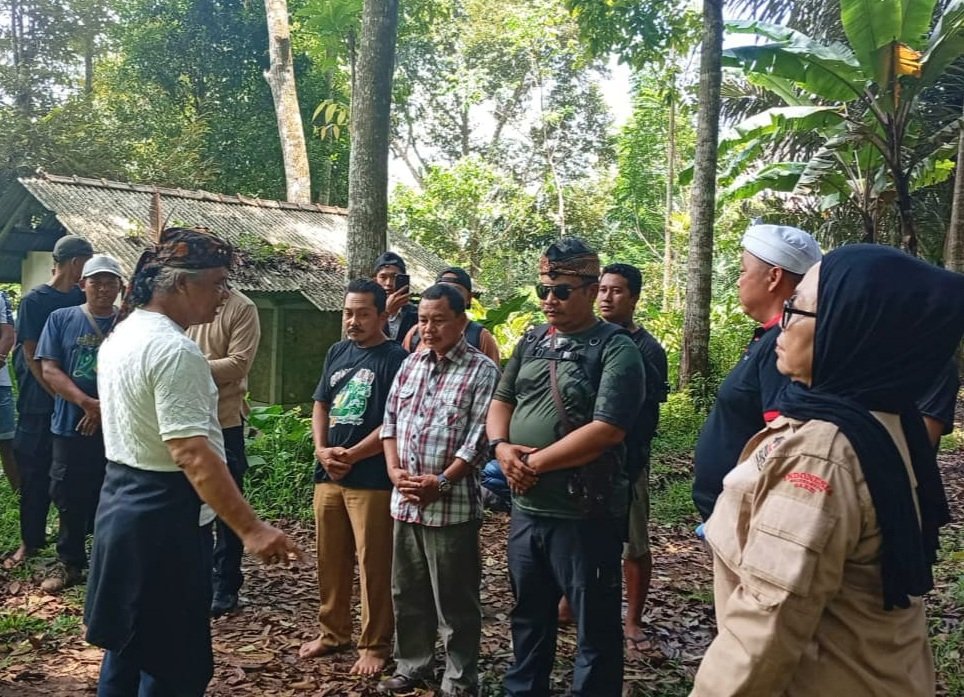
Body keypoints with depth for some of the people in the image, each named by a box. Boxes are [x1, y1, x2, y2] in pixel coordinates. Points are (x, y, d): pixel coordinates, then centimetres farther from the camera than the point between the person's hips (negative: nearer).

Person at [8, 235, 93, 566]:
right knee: (35, 474, 5)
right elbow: (32, 357, -9)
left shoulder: (83, 299, 5)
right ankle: (30, 540, 19)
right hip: (41, 404, -3)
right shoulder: (34, 300, -6)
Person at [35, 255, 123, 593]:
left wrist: (106, 408, -14)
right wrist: (87, 403, -17)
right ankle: (70, 563, 25)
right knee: (70, 498, 9)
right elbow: (49, 370, -4)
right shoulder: (61, 319, 2)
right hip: (71, 426, 1)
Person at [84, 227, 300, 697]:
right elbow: (192, 453, -30)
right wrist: (250, 529, -33)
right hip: (160, 515, -10)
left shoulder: (120, 335, 10)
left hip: (119, 499, 10)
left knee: (127, 645, 22)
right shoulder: (175, 351, -22)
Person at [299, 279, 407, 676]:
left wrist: (353, 455, -14)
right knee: (330, 560, 15)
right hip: (328, 475, 6)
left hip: (372, 478, -6)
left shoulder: (395, 358, -8)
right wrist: (322, 450, -2)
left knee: (374, 564, 1)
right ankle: (333, 632, 30)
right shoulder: (337, 353, 12)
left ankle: (375, 645, 14)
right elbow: (321, 405, 15)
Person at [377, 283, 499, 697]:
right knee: (407, 592, 17)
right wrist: (394, 472, -2)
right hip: (405, 501, 6)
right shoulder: (410, 364, 11)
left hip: (452, 503, -6)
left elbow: (478, 436, -14)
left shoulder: (482, 370, -8)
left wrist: (441, 482, -16)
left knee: (455, 601, 4)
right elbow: (390, 421, 12)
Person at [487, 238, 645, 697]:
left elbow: (606, 429, -22)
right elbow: (501, 401, 14)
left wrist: (535, 462, -17)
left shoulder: (616, 349, -12)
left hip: (585, 514, -7)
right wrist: (501, 447, -7)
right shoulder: (532, 341, 9)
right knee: (528, 615, 23)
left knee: (595, 628, 9)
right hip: (526, 508, 7)